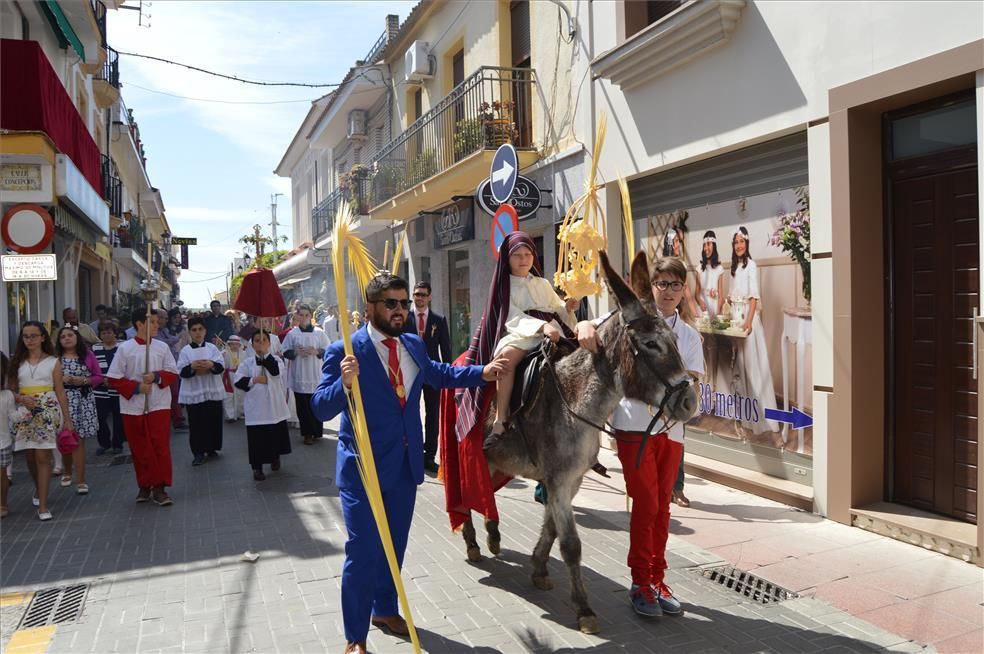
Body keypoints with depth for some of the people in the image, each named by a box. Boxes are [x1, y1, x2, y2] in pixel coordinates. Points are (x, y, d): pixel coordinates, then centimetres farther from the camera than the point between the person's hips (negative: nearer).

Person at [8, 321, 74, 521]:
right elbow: (11, 391, 10)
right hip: (25, 413, 3)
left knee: (43, 457, -8)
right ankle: (39, 489, 37)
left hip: (48, 412, -3)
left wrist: (67, 419, 1)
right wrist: (21, 399, -12)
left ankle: (42, 505, -6)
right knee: (31, 456, 10)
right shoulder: (17, 362, 9)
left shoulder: (53, 362, 3)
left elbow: (60, 392, 3)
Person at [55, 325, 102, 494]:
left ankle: (80, 480, 1)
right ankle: (67, 472, 33)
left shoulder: (88, 356, 3)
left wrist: (83, 380, -10)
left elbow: (99, 377, 5)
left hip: (83, 402, -1)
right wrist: (61, 379, -13)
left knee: (79, 440, -3)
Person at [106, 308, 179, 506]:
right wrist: (136, 387, -14)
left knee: (161, 447, -4)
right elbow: (114, 379, -3)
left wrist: (156, 376, -14)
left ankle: (159, 488, 2)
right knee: (139, 449, 9)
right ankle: (144, 487, 22)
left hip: (159, 405, 1)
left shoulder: (162, 347, 1)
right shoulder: (125, 348, -4)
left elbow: (173, 374, 4)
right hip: (133, 407, 0)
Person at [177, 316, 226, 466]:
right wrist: (192, 367, -24)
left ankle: (211, 448, 23)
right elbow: (181, 372, -5)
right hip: (193, 393, -2)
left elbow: (221, 367, -3)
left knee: (214, 421, 8)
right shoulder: (185, 350, 1)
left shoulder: (212, 348, 5)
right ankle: (198, 452, 8)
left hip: (213, 391, 2)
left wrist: (211, 365, -24)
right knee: (196, 423, 0)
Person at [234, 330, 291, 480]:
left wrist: (265, 352, -23)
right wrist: (254, 380, -17)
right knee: (257, 438, 0)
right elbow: (238, 382, -3)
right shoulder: (247, 362, 0)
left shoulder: (276, 359, -1)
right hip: (256, 407, -1)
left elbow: (276, 370, -24)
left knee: (276, 434, 15)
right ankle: (257, 467, 10)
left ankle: (275, 458, 39)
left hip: (275, 405, 1)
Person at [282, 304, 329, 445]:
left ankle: (317, 431, 14)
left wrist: (316, 351, -14)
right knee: (302, 405, 2)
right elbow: (285, 352, 6)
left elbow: (328, 350, 3)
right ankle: (307, 433, 10)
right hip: (299, 376, 1)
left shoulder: (319, 332, 2)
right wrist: (295, 352, -13)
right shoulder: (292, 334, 3)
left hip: (315, 376, 0)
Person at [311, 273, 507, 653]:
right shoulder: (344, 351, -16)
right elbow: (321, 408, -19)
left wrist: (481, 373, 13)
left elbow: (437, 374, 23)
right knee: (363, 550, -1)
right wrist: (344, 383, -39)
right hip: (364, 467, -6)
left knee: (395, 543, 20)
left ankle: (385, 610, 41)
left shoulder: (414, 345, 4)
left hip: (405, 463, 6)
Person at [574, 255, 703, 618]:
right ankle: (641, 583, 11)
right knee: (646, 504, -4)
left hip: (671, 427, 4)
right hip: (634, 424, -4)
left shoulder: (690, 335, 12)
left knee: (662, 506, 11)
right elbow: (588, 328, -8)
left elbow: (692, 382, 2)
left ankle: (657, 579, 25)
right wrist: (586, 329, -31)